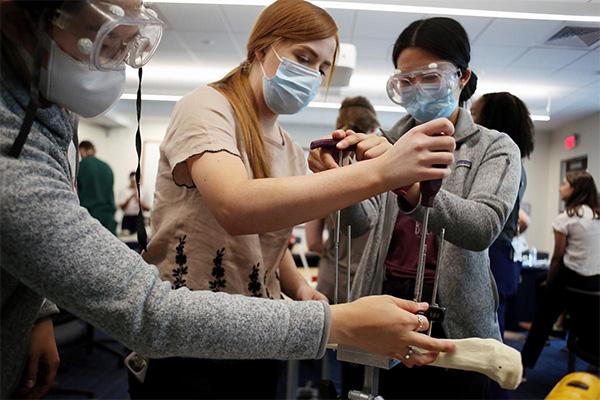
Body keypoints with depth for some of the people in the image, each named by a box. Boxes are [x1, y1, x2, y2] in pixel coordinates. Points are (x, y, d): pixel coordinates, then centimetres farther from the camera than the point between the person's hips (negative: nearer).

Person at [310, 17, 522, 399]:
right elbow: (366, 215, -11)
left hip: (452, 322, -1)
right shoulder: (389, 144, 6)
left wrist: (408, 183, -38)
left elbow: (483, 228, -21)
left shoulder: (495, 148, -1)